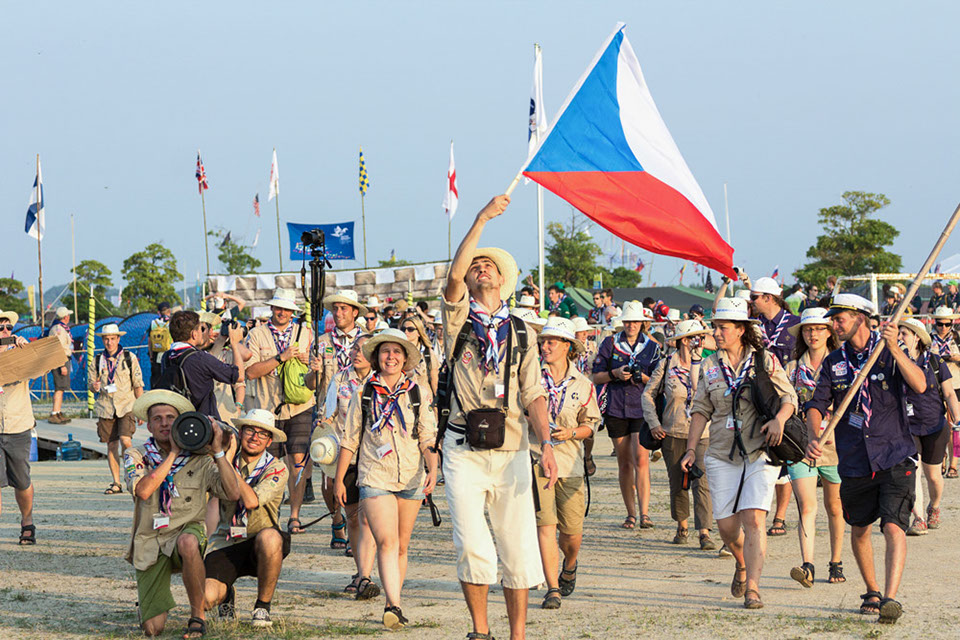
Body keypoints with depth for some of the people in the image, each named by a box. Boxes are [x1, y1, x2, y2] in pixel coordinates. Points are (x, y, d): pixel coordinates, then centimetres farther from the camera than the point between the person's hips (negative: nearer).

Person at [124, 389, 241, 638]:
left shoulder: (198, 460, 2)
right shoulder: (136, 456, 1)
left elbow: (233, 493, -10)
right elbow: (142, 490, -19)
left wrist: (218, 450, -14)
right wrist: (174, 453, -16)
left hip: (186, 531, 0)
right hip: (150, 543, 0)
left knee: (187, 543, -41)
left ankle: (198, 615, -21)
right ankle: (148, 601, 30)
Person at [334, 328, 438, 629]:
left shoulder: (418, 393, 6)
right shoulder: (363, 394, 4)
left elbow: (428, 437, 5)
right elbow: (350, 440, 9)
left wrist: (433, 469, -10)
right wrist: (339, 480, 10)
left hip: (410, 478, 2)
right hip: (374, 478, -2)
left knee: (401, 546, 8)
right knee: (386, 542, -17)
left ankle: (392, 604, 20)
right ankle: (394, 606, -25)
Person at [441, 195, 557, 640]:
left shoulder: (520, 334, 13)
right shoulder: (459, 321, 7)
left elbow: (534, 395, 8)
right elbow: (453, 275, -12)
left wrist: (546, 443, -7)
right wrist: (483, 218, -15)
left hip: (512, 451, 2)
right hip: (464, 452, -2)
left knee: (519, 549, 0)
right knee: (473, 549, -8)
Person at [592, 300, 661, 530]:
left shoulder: (652, 347, 6)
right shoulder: (610, 343, 7)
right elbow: (596, 377, 6)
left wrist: (641, 376, -13)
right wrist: (616, 374, -11)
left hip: (642, 408, -2)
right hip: (616, 409, 2)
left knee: (641, 459, -15)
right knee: (624, 463, 6)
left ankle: (644, 513, -18)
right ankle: (630, 513, 14)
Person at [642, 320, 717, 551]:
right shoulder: (666, 365, 1)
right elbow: (648, 393, 8)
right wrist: (653, 423, 1)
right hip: (673, 433, 0)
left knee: (701, 483, -12)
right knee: (677, 484, 8)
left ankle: (704, 533, -12)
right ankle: (682, 525, 30)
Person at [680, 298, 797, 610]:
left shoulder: (764, 360, 1)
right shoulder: (710, 366, 9)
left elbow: (789, 397, 3)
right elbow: (701, 410, 12)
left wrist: (779, 419, -17)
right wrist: (691, 450, 5)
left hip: (760, 454, -3)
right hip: (722, 455, 3)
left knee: (753, 520, -15)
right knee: (726, 526, 2)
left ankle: (752, 588, -13)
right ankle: (743, 564, 34)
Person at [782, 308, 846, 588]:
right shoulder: (792, 368, 9)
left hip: (834, 446, 0)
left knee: (834, 507, 10)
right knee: (807, 507, -13)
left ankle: (836, 563, 24)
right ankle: (807, 565, -22)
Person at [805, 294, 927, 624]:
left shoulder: (889, 353, -2)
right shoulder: (834, 362, 7)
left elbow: (920, 385, -17)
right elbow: (817, 405, 5)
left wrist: (894, 349, -28)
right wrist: (815, 438, -14)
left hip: (895, 459, -4)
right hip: (854, 463, 4)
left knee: (894, 528, -17)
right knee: (859, 531, 14)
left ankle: (891, 598, -23)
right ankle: (872, 592, 33)